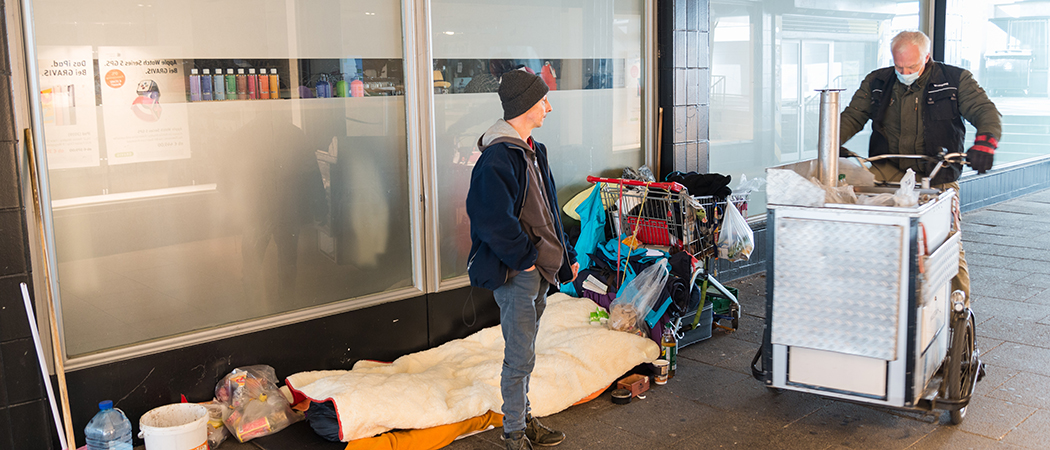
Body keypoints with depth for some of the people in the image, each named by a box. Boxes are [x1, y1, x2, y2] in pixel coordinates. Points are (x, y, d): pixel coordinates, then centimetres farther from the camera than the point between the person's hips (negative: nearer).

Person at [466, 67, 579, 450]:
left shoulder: (531, 151, 14)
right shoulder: (498, 157, -18)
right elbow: (494, 220, -25)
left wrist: (565, 256, 19)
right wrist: (523, 257, -16)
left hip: (539, 267, 9)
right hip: (514, 273, -9)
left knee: (524, 350, 18)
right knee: (520, 355, -2)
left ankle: (524, 419, 30)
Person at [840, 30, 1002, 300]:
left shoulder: (955, 80, 2)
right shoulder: (877, 83, 9)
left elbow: (987, 112, -6)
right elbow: (852, 116, 9)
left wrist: (985, 142, -28)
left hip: (937, 179, -1)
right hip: (890, 173, 1)